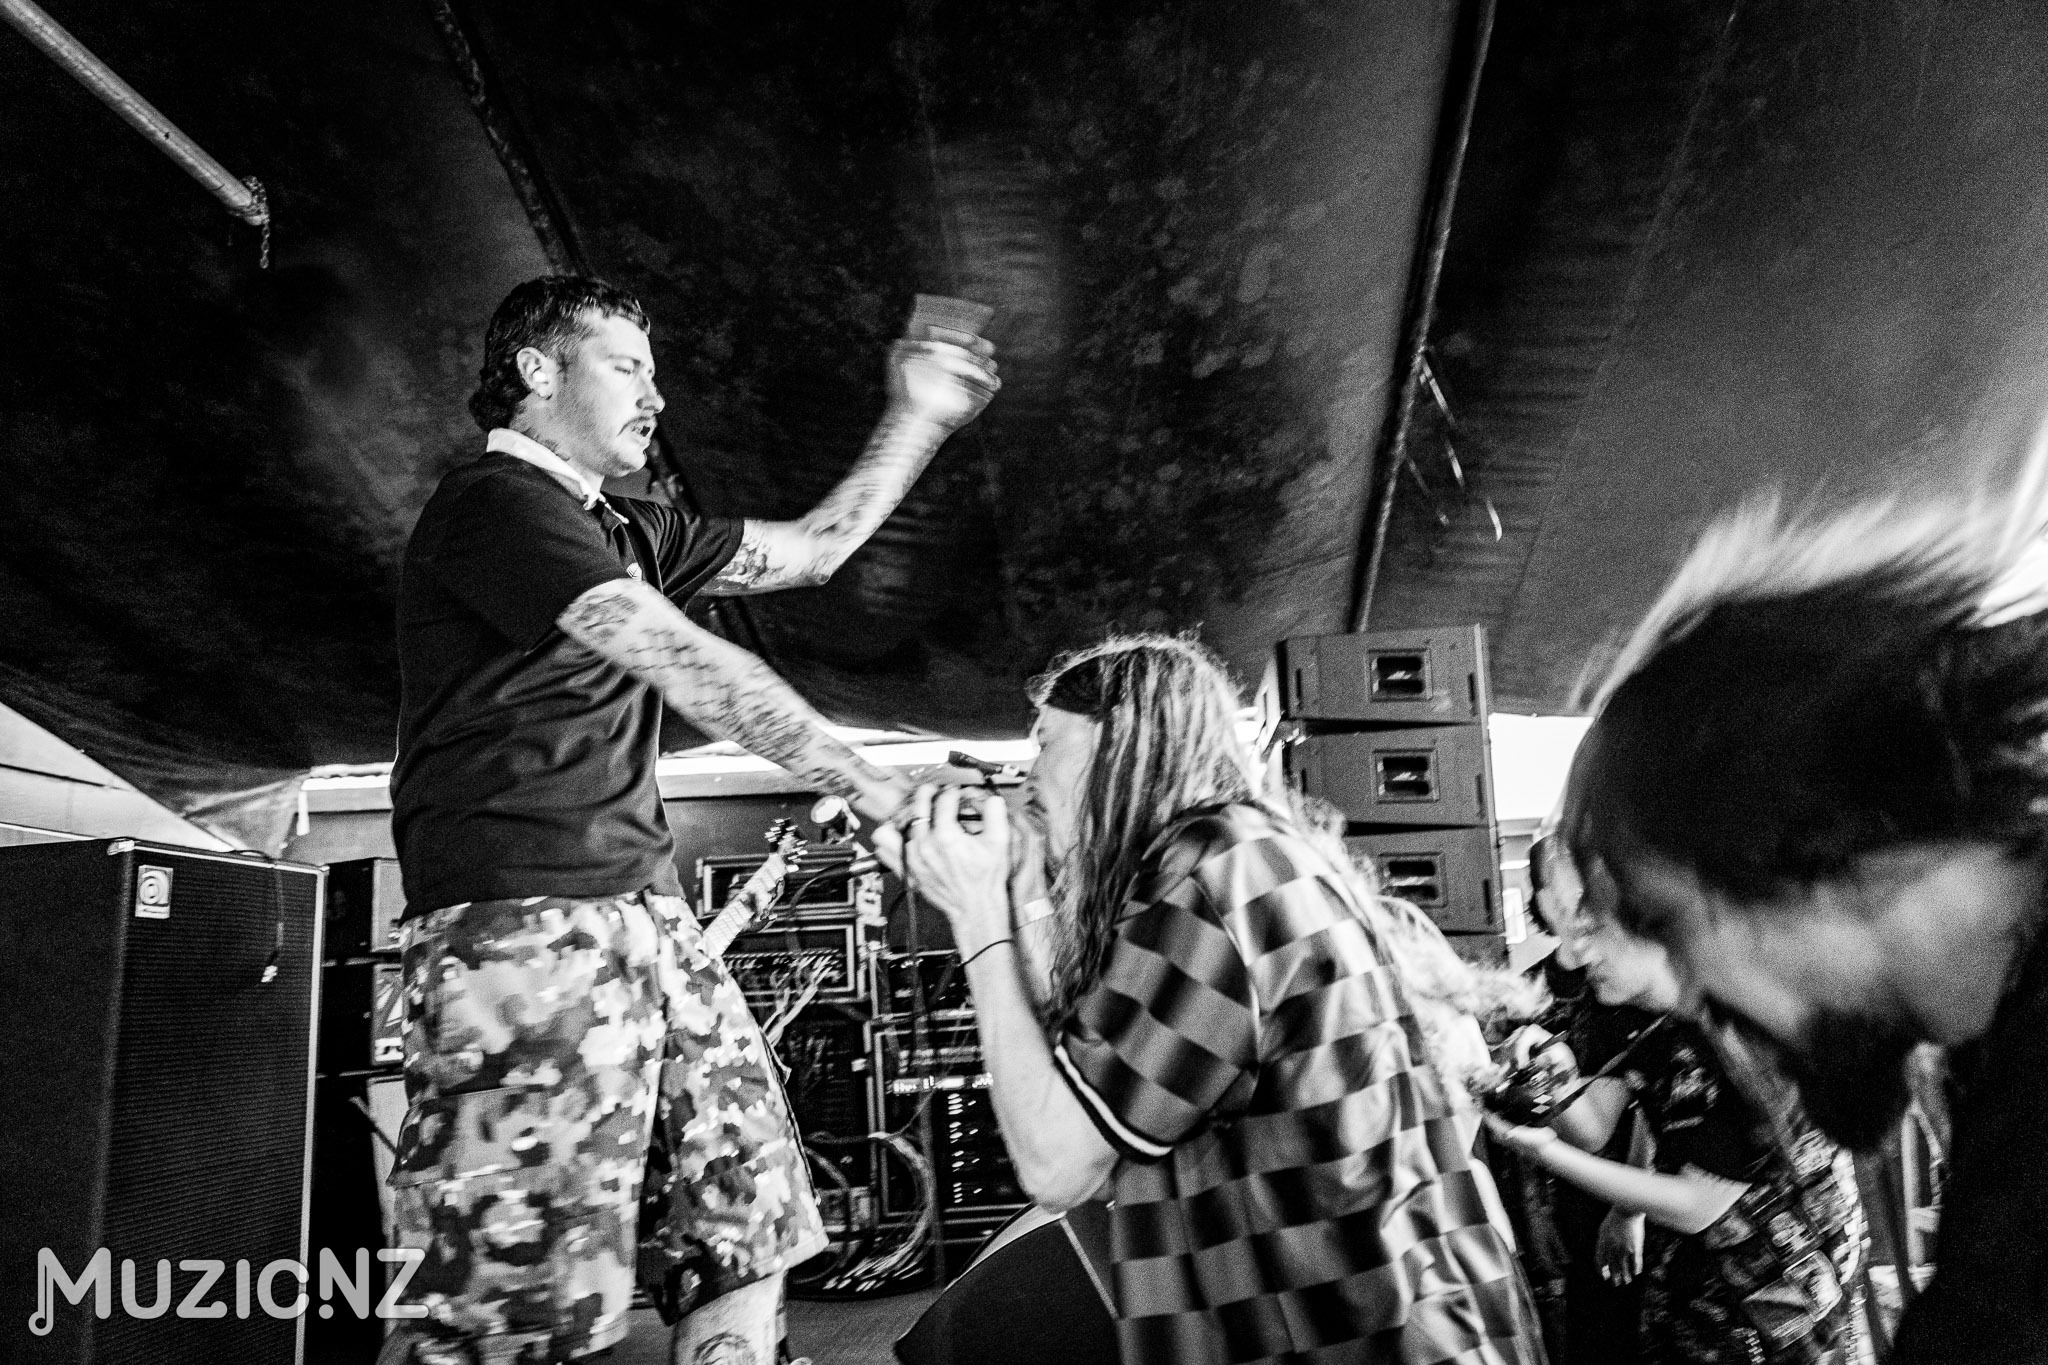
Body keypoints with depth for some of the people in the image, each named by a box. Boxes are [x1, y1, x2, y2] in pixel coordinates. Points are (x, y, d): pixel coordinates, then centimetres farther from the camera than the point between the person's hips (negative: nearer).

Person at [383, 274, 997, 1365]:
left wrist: (919, 416, 22)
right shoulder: (495, 502, -6)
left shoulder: (627, 533, 21)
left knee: (755, 1223, 8)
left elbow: (809, 550, 25)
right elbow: (688, 664, -15)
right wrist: (870, 785, -14)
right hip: (525, 917, -9)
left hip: (645, 910, 10)